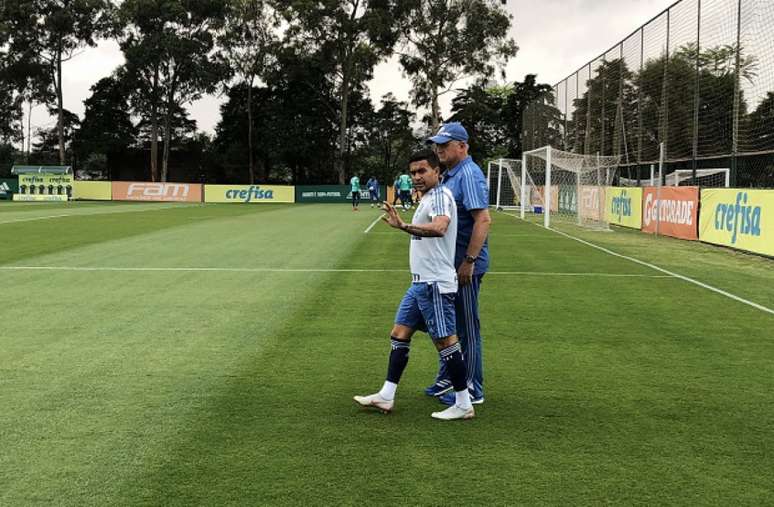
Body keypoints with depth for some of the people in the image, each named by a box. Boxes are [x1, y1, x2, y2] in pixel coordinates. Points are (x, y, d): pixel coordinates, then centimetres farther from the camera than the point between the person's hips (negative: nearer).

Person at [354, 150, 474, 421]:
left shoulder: (440, 195, -14)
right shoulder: (427, 198, 16)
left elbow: (439, 228, -35)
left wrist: (404, 226, -42)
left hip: (435, 284, -10)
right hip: (420, 283, 10)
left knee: (445, 340, -5)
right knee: (399, 335, 11)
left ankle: (463, 405, 4)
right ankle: (386, 396, 17)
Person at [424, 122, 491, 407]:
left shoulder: (468, 174, -17)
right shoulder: (449, 175, 14)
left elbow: (483, 220, -25)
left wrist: (469, 261, -28)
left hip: (466, 265, -10)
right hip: (449, 264, 10)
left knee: (467, 328, -2)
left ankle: (472, 390, 8)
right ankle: (446, 380, 31)